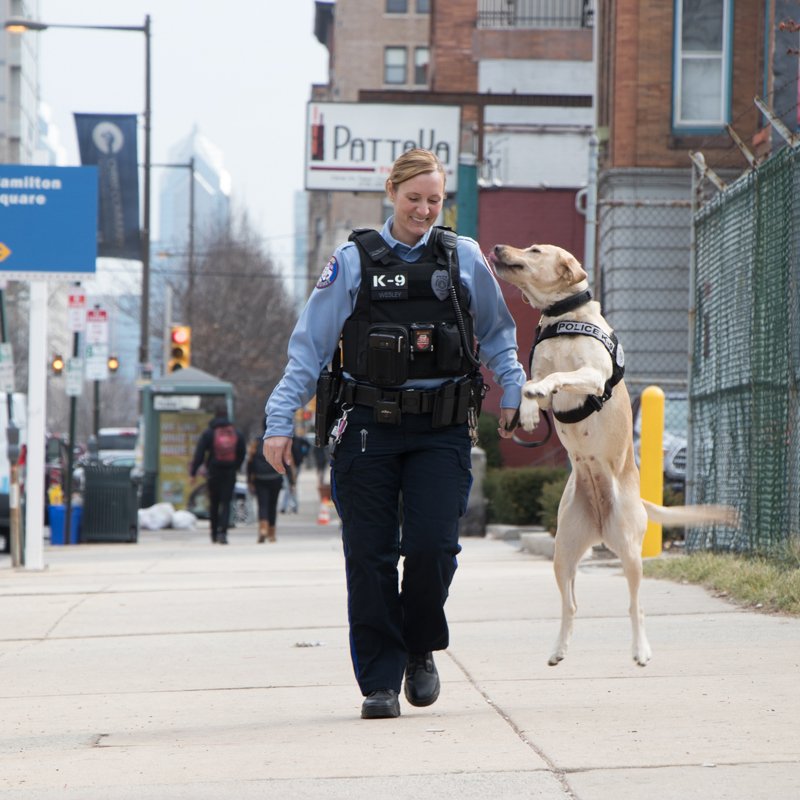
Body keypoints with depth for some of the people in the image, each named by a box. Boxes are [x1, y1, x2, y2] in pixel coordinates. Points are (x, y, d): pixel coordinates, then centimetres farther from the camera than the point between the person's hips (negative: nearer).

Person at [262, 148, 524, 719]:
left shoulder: (464, 258, 10)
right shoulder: (353, 261, 5)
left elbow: (497, 334, 21)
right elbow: (309, 346, 5)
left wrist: (513, 394, 10)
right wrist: (281, 421, -1)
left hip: (442, 431, 1)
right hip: (369, 429, 0)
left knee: (432, 544, -12)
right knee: (370, 556, -2)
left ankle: (420, 650, 14)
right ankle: (380, 681, 7)